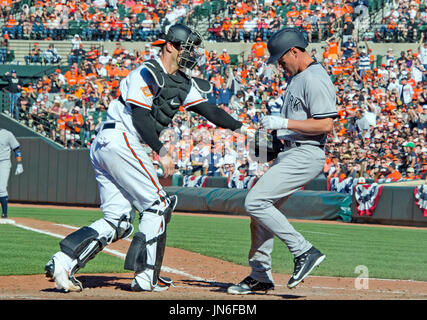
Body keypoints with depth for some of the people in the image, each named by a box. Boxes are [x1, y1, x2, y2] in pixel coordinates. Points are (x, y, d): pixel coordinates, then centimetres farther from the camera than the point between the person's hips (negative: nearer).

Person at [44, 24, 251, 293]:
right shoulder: (147, 73, -9)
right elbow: (140, 116, -17)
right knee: (156, 206, -4)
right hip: (121, 141, -9)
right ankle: (146, 277, -3)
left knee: (118, 221, 4)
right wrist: (161, 151, -20)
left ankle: (63, 261, -7)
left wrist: (240, 127, 5)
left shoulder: (183, 84, 19)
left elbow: (208, 109, 15)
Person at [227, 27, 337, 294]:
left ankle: (304, 251, -13)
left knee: (255, 202, -17)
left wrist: (285, 123, -21)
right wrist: (276, 127, 13)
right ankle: (260, 277, 21)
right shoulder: (297, 77, 17)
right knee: (261, 207, 12)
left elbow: (325, 124, -23)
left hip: (304, 156, -11)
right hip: (289, 154, 11)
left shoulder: (315, 79, -16)